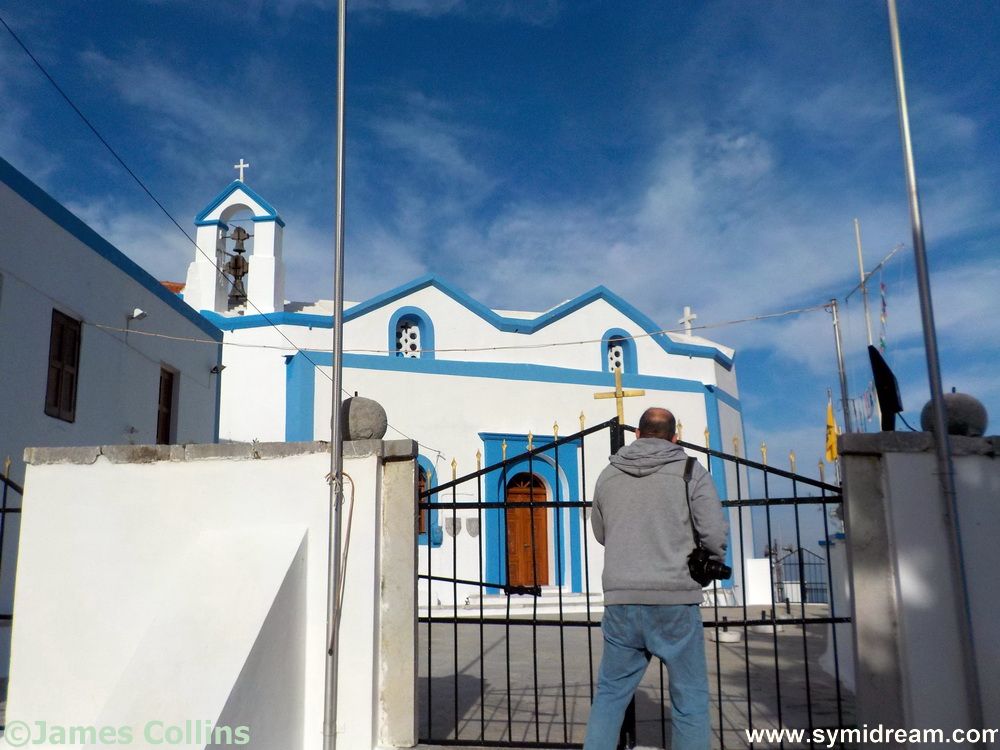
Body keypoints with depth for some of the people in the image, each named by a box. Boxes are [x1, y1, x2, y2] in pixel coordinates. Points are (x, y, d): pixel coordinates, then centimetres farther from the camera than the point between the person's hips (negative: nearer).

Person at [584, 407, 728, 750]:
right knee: (690, 699, 9)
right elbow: (715, 535, -5)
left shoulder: (608, 475, 9)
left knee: (610, 693, 14)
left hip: (621, 600, 3)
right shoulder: (691, 472, -1)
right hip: (675, 600, -3)